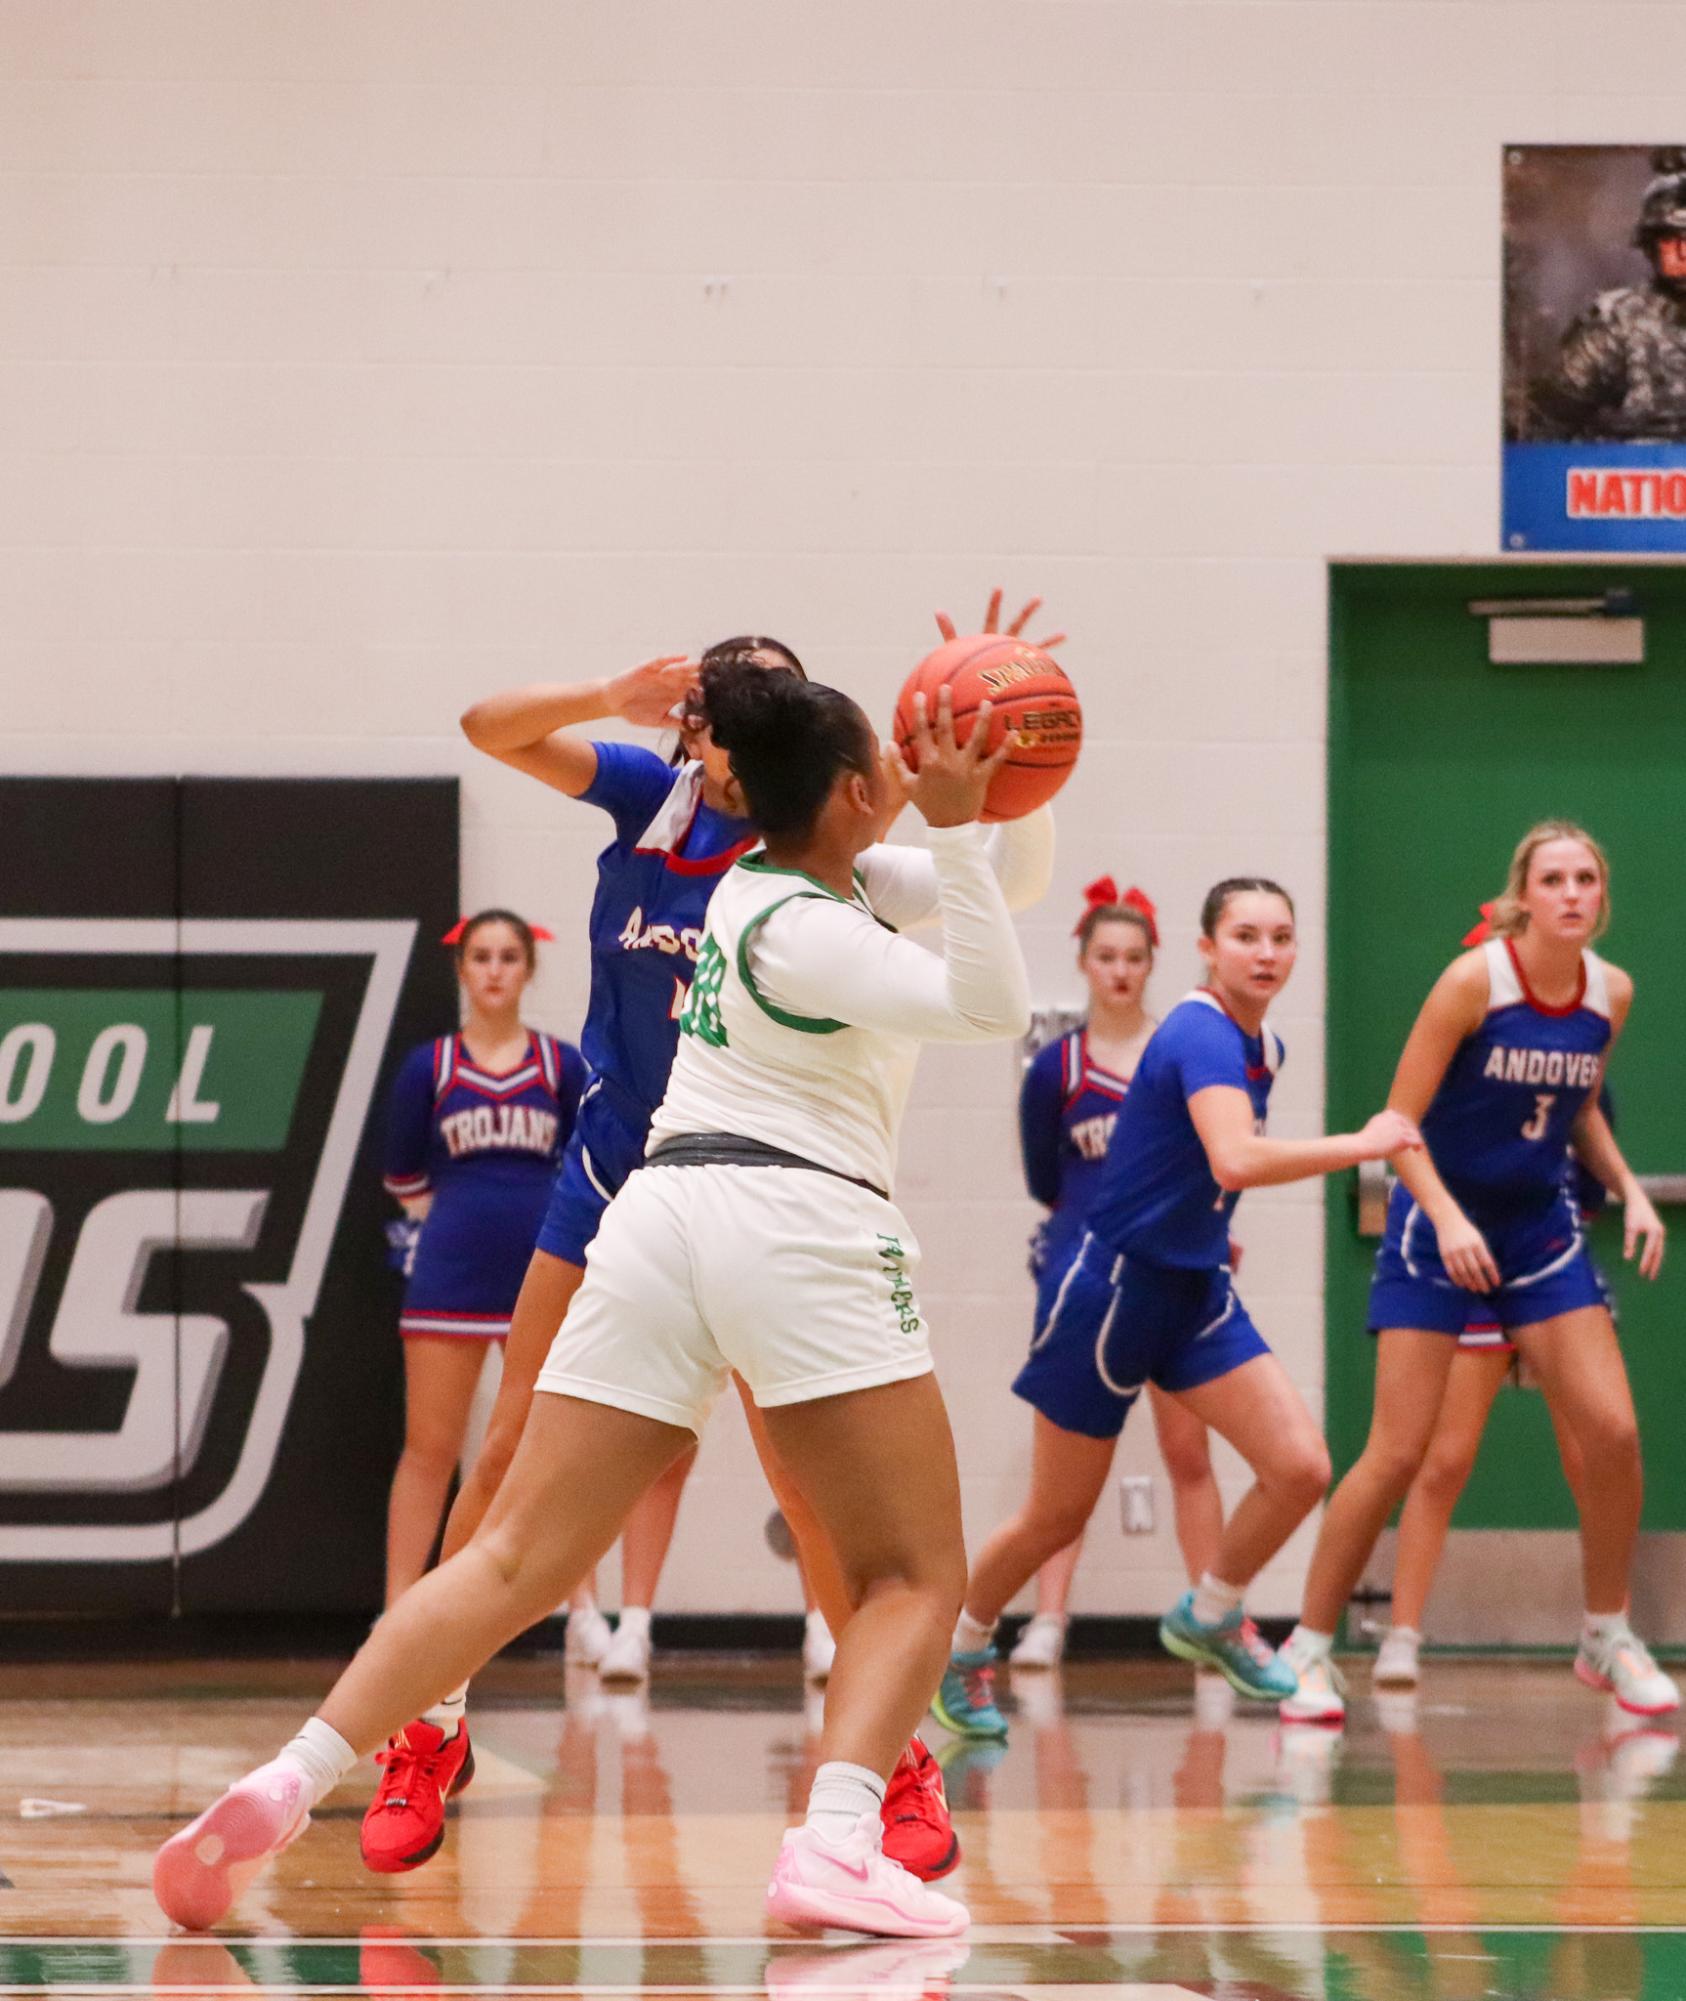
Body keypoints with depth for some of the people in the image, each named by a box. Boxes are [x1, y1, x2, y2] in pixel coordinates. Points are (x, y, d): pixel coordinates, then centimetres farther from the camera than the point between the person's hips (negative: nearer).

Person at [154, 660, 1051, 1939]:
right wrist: (956, 823, -16)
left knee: (517, 1562, 2)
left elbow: (1017, 880, 24)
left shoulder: (781, 881, 19)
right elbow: (995, 1006, -15)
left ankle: (286, 1789, -13)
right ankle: (835, 1846, -24)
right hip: (800, 1220, -8)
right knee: (915, 1575, -1)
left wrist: (995, 783, 6)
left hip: (659, 1214, 8)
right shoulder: (803, 929, -6)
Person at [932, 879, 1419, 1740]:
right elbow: (1236, 1160, -40)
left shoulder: (1262, 1047, 5)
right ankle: (961, 1651, 30)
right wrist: (1362, 1145, -32)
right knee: (1057, 1517, 4)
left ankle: (1208, 1617, 15)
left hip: (1197, 1293, 8)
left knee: (1301, 1466, -10)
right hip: (1113, 1288, -7)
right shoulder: (1199, 1035, -22)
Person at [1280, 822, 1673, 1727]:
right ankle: (1309, 1650, 4)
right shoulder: (1474, 981, -16)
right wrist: (1446, 1216, -27)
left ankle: (1607, 1637, 13)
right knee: (1398, 1452, -8)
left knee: (1612, 1431, -6)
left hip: (1540, 1228, 5)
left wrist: (1630, 1191, 3)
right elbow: (1399, 1121, -14)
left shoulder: (1611, 993, -1)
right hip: (1438, 1226, -5)